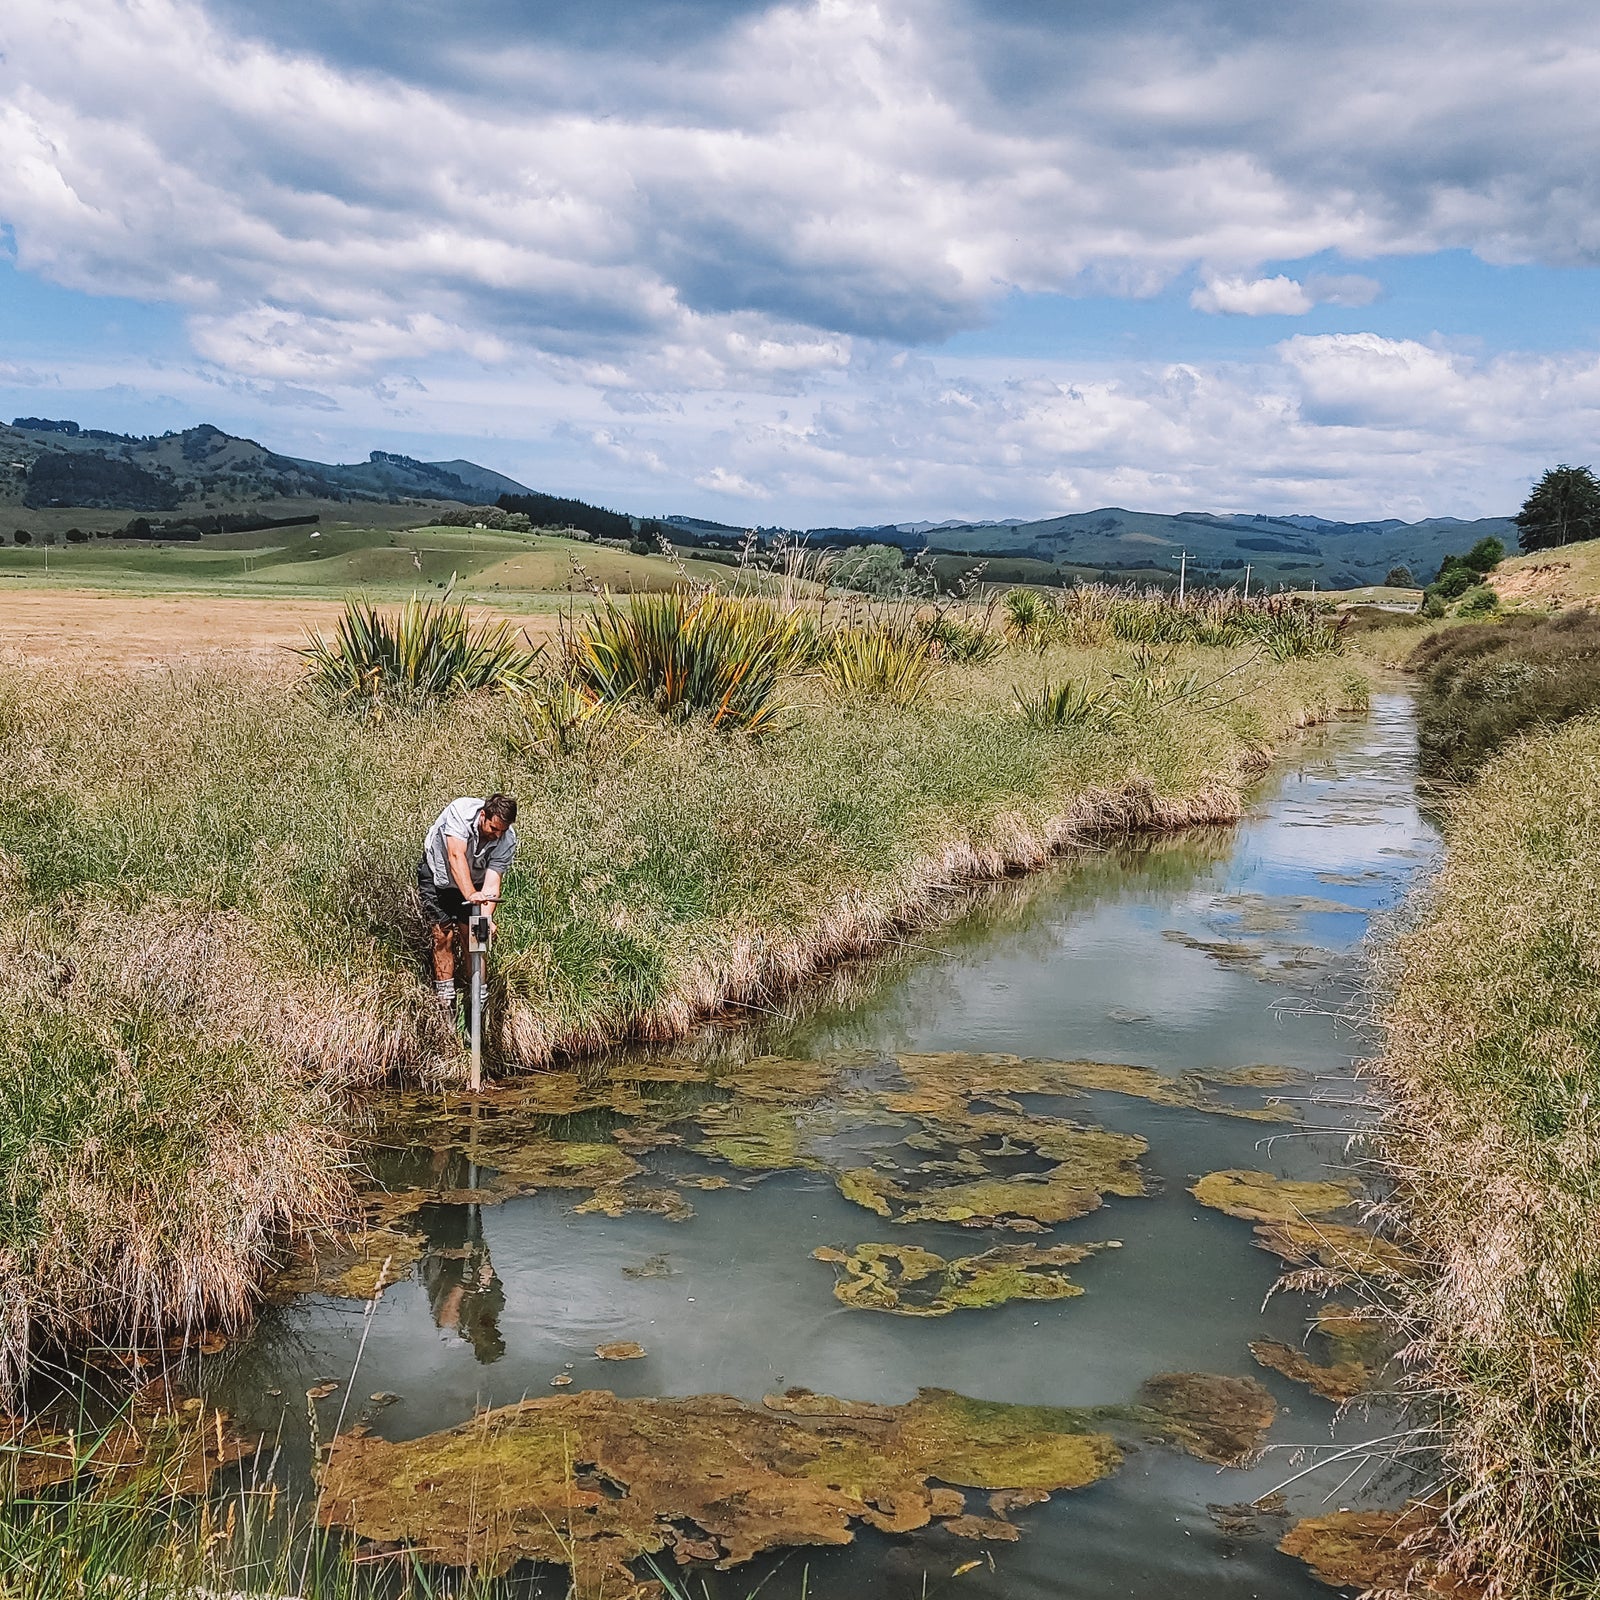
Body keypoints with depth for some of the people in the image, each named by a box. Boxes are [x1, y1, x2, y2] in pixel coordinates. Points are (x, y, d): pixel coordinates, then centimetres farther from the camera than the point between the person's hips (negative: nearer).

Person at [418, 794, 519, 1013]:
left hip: (474, 880, 2)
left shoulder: (508, 840, -26)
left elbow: (493, 878, -29)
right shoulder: (460, 812, -35)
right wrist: (470, 894, -55)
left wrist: (487, 916, -44)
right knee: (443, 936, -7)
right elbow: (456, 856, -43)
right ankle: (446, 1000, 0)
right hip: (437, 874, -2)